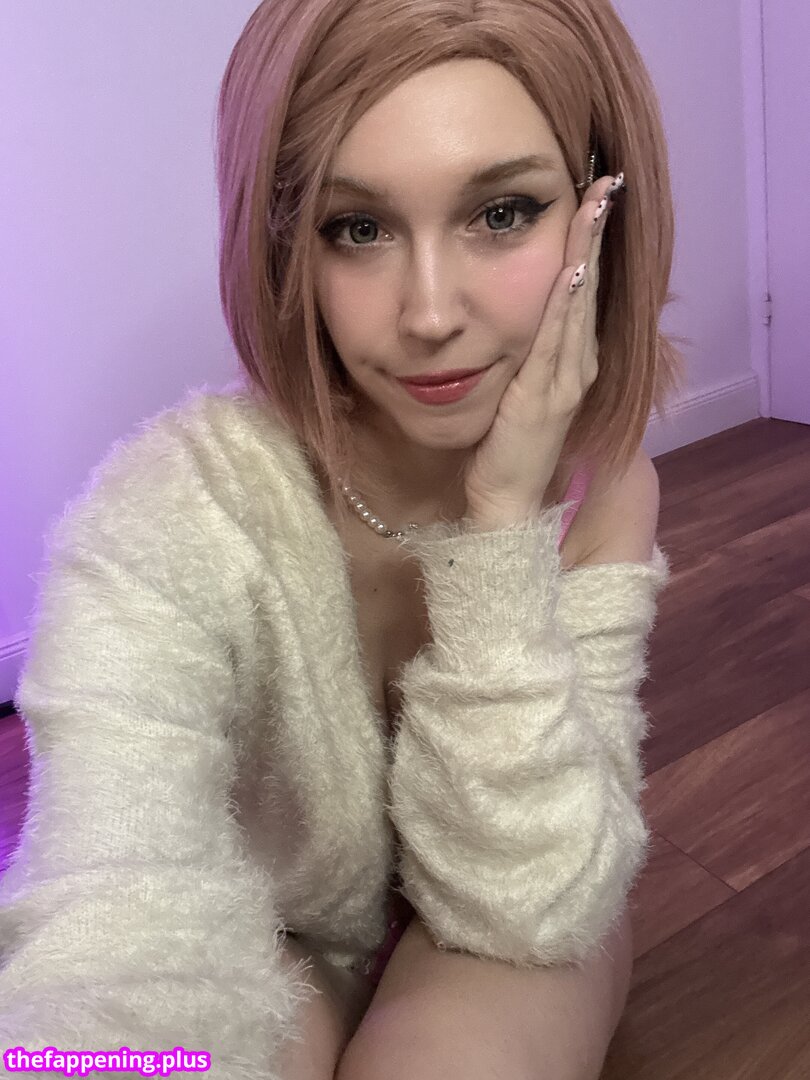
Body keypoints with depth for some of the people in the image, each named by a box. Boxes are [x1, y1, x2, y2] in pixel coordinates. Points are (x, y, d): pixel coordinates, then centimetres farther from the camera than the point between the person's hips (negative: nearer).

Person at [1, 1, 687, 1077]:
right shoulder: (165, 515, -29)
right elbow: (118, 928, -42)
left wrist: (504, 521, -32)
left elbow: (532, 903, -22)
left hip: (502, 942, 2)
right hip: (264, 947, -1)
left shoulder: (605, 486, -18)